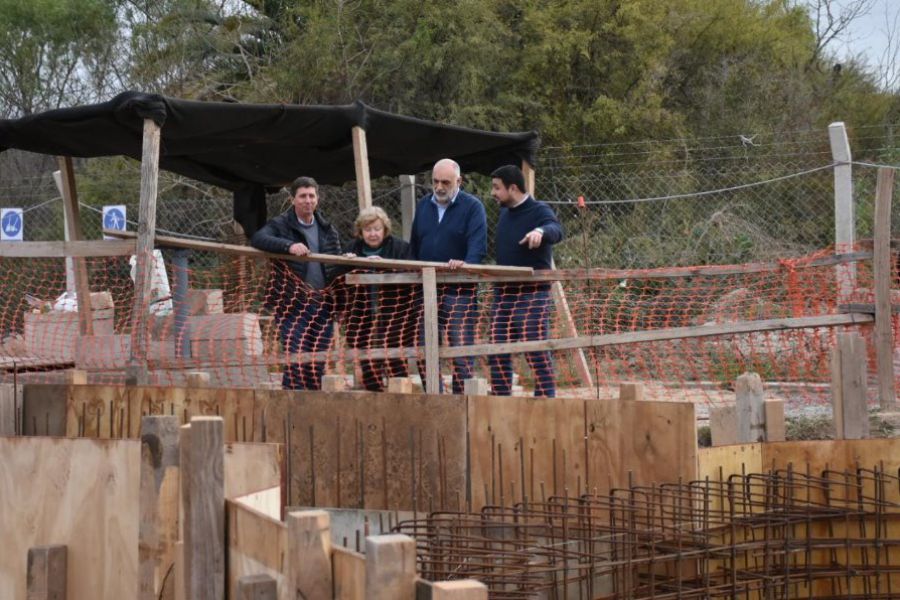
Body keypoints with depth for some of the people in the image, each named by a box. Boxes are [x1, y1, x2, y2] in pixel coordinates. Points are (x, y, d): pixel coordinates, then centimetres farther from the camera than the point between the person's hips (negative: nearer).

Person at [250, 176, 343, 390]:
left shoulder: (328, 230, 17)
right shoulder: (281, 225, 0)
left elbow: (336, 266, 26)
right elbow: (257, 239, -20)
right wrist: (289, 246, -32)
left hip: (322, 305, 5)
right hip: (292, 306, -5)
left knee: (317, 364, 7)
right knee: (295, 360, -13)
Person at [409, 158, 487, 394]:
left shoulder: (472, 206, -2)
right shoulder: (424, 205, 15)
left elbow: (478, 245, -15)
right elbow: (414, 245, 20)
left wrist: (466, 263, -34)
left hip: (460, 289, -5)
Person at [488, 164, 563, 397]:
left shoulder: (539, 211, -10)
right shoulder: (505, 212, 13)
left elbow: (556, 230, -30)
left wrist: (541, 231, -51)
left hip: (532, 293, -7)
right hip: (503, 292, 7)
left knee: (536, 351, -9)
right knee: (497, 352, 6)